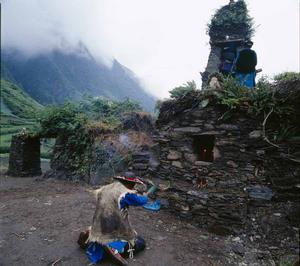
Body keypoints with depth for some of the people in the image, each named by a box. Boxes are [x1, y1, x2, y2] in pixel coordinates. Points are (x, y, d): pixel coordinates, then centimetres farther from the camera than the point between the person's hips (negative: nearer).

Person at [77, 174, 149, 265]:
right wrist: (145, 196, 22)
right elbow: (142, 201, -3)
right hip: (115, 232, -7)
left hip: (99, 231, 7)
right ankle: (115, 248, -11)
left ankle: (89, 236, 5)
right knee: (141, 243, 11)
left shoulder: (103, 189, 6)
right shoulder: (126, 193, -14)